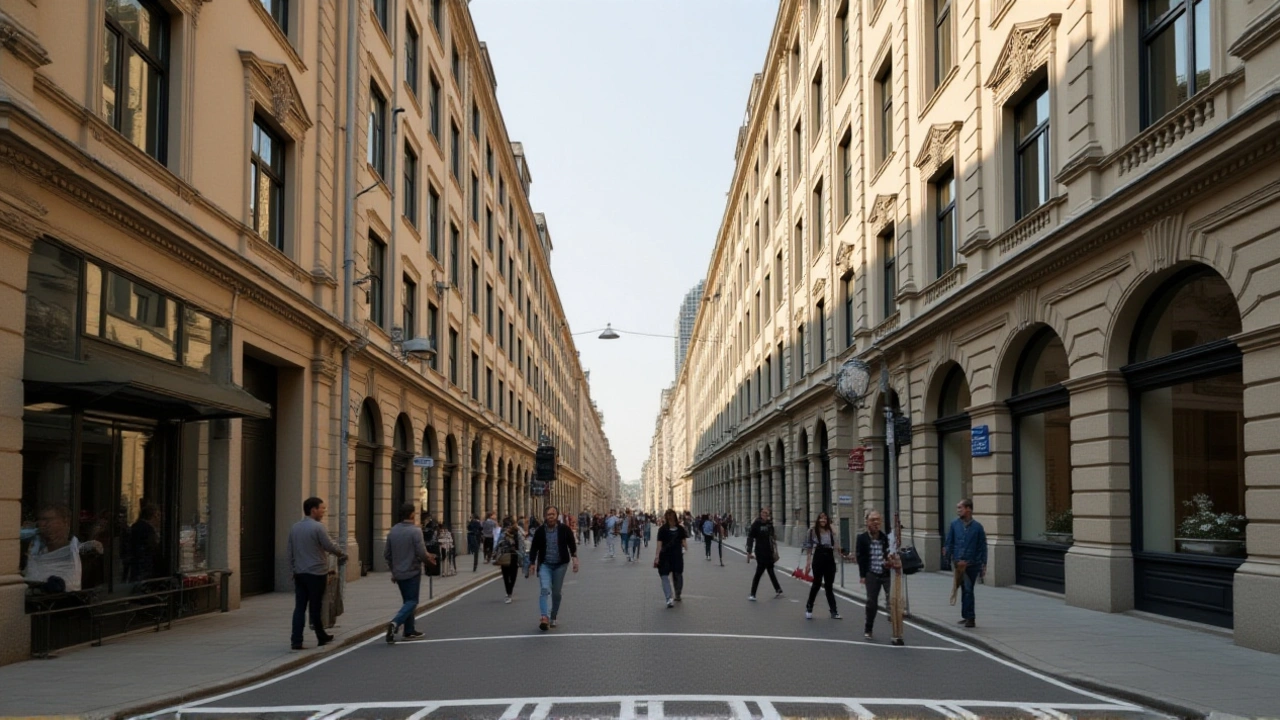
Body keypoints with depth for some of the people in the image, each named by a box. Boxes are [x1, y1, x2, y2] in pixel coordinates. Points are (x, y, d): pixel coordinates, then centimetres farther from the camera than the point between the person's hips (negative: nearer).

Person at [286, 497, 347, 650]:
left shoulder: (294, 527, 8)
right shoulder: (317, 527, -14)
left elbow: (289, 551, 13)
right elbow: (329, 547, -10)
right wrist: (342, 554, 8)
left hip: (299, 574, 6)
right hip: (316, 573, -6)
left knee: (299, 607, 4)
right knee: (315, 607, 5)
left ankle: (296, 640, -3)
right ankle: (321, 638, 19)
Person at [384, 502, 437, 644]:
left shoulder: (393, 530, 5)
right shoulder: (415, 531, -16)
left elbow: (386, 554, 10)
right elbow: (421, 553, -21)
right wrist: (429, 557, 1)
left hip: (398, 573, 7)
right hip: (412, 572, -7)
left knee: (407, 600, 18)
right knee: (412, 601, 0)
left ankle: (409, 631, 21)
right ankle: (395, 623, -22)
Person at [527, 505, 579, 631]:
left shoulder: (564, 530, -2)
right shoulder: (540, 531, 0)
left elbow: (572, 545, 3)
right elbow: (534, 548, 7)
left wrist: (574, 559, -7)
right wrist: (532, 563, 2)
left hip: (560, 565, 1)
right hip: (544, 565, -1)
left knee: (556, 593, 7)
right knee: (545, 589, -20)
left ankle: (553, 618, 23)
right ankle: (544, 617, -28)